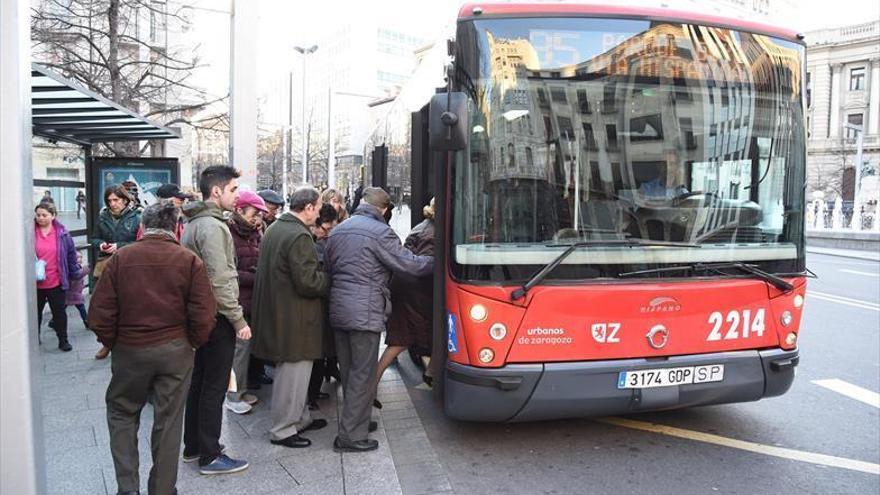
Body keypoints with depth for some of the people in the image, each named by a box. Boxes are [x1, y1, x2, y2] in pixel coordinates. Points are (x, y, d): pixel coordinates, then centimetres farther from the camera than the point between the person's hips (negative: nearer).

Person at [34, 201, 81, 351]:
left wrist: (75, 272, 6)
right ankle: (34, 339, 34)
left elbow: (71, 253, 5)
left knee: (59, 312, 9)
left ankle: (63, 340, 20)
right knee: (35, 312, 17)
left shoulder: (62, 233, -2)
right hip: (35, 282, 0)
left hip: (56, 282, 0)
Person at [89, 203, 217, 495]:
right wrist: (192, 343, 6)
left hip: (129, 350, 1)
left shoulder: (121, 258, -5)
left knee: (121, 414, 21)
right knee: (168, 421, 11)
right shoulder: (190, 261, -7)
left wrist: (111, 342, 10)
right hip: (175, 350, 0)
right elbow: (203, 316, -11)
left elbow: (99, 314, -6)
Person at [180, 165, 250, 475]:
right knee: (214, 388, -1)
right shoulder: (212, 226, -18)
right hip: (217, 318, -10)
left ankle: (192, 447, 28)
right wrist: (239, 320, -18)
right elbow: (220, 281, -23)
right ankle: (210, 456, 8)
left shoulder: (195, 223, 13)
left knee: (198, 382, 17)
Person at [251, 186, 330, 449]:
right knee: (293, 373, 3)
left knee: (294, 371, 21)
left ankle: (300, 418, 35)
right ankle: (282, 430, 15)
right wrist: (329, 280, -7)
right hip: (294, 317, -10)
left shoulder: (274, 228, 11)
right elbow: (307, 281, -25)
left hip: (274, 308, 10)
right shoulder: (299, 236, -21)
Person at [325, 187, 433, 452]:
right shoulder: (379, 232, -11)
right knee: (362, 375, 0)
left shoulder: (337, 231, 14)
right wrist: (436, 260, 2)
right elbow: (410, 264, -11)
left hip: (338, 311, 8)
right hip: (365, 313, -8)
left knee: (348, 372, 17)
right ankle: (350, 436, 4)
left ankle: (356, 421, 30)